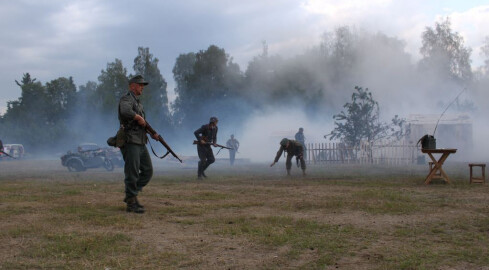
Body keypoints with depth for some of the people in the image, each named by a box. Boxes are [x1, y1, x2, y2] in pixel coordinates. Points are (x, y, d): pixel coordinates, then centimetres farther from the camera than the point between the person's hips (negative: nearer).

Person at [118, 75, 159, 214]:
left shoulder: (138, 102, 22)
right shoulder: (126, 99, -7)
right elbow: (125, 111, -32)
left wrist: (152, 134, 13)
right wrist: (139, 118, -17)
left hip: (141, 143, 9)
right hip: (130, 142, -9)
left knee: (148, 171, 9)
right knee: (132, 173, -5)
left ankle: (131, 195, 18)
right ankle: (131, 203, 2)